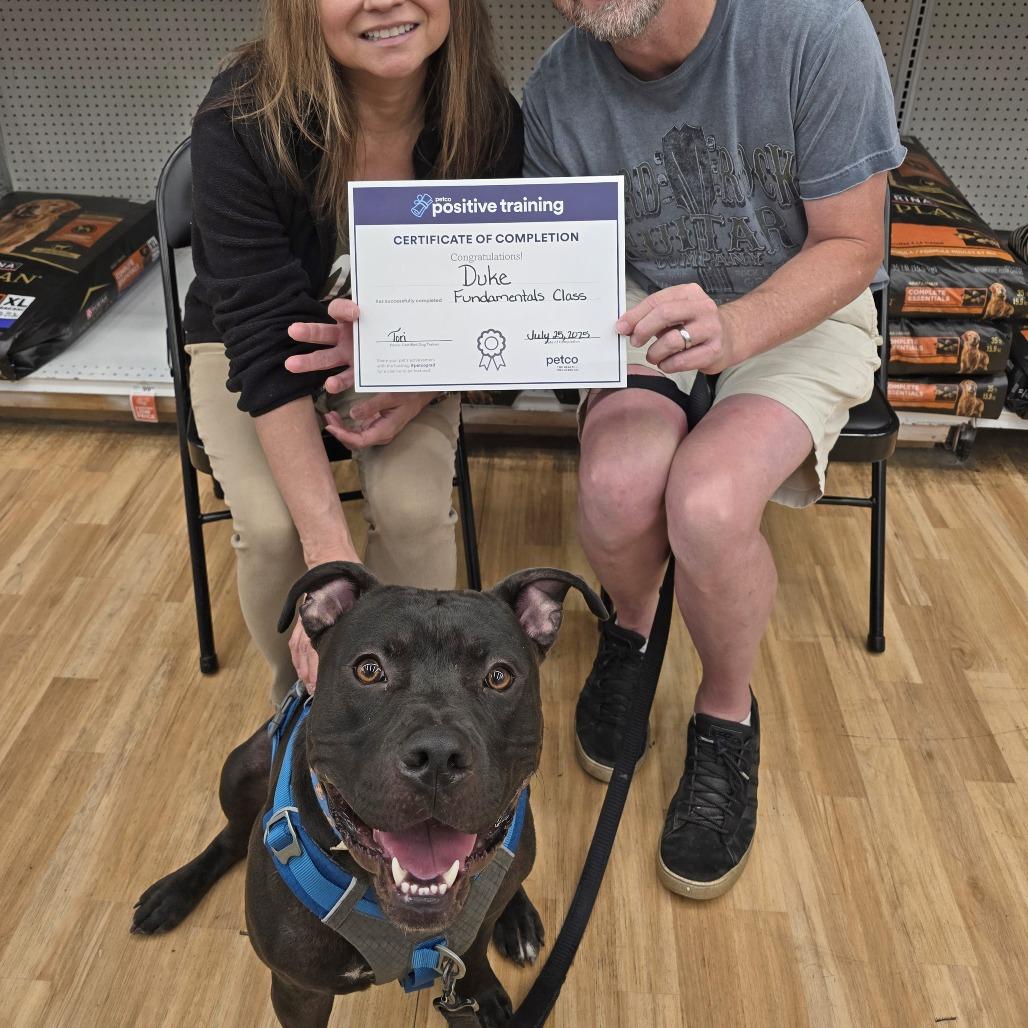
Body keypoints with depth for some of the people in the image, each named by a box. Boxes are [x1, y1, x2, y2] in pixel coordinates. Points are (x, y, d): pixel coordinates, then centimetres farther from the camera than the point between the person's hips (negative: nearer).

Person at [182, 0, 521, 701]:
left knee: (415, 504, -26)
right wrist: (331, 555, -38)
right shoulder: (240, 124, -28)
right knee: (272, 525, -26)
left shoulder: (490, 120, -19)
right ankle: (299, 692, 7)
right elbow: (267, 349, -31)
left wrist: (419, 384, -30)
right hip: (247, 345, -1)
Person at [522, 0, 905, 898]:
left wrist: (733, 330, -34)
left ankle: (727, 715, 1)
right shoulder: (558, 90, -10)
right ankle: (631, 624, 9)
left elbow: (852, 246, -13)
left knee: (707, 503, -31)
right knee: (618, 487, -30)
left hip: (802, 310, -2)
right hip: (643, 309, 2)